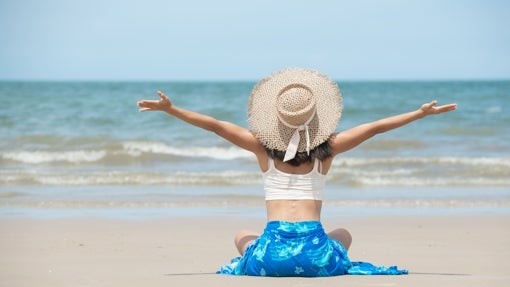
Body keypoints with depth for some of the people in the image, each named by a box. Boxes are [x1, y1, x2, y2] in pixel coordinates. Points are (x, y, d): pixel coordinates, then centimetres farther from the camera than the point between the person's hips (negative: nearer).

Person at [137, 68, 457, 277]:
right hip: (315, 253, 0)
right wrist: (423, 113, 12)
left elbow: (215, 125, 3)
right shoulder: (327, 149, 2)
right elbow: (375, 127, 5)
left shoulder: (263, 147, 2)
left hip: (271, 251, 0)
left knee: (243, 236, 36)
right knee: (343, 234, 36)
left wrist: (170, 108, 10)